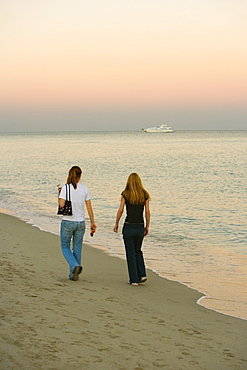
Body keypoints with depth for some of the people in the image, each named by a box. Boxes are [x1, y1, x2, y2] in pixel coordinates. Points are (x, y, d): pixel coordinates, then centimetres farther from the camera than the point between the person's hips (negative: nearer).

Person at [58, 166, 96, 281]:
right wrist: (93, 223, 8)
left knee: (65, 247, 10)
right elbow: (89, 208, 1)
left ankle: (75, 266, -13)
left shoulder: (65, 188, -10)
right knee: (77, 249, 14)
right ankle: (73, 273, 19)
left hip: (67, 222, -3)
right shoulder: (85, 189, -1)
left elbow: (62, 204, -16)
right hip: (80, 222, 3)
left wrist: (59, 194, 2)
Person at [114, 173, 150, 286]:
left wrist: (116, 224, 4)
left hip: (128, 226, -3)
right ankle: (142, 274, 11)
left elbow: (120, 210, -7)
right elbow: (147, 212, 1)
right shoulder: (145, 195, 2)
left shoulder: (125, 194, -5)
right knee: (138, 251, 22)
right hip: (140, 227, 3)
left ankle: (134, 279, 7)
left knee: (131, 253, 7)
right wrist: (147, 227, 11)